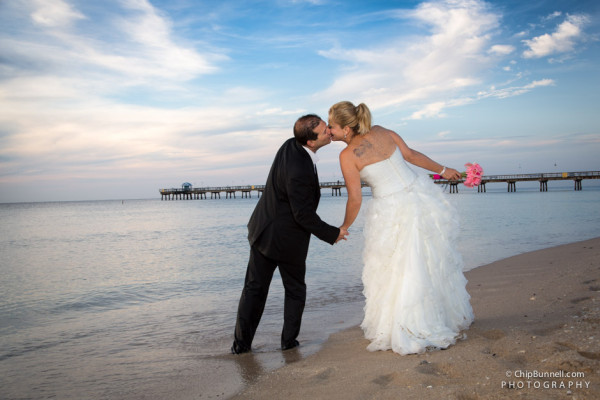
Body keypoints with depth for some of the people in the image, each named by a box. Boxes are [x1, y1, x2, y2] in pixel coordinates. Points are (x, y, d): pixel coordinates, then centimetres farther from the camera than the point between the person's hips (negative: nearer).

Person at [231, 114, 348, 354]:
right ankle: (289, 340, 22)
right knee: (295, 290, 17)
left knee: (255, 288, 13)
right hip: (288, 238, -7)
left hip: (263, 230, 7)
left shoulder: (291, 145, -5)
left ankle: (241, 343, 17)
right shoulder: (300, 172, -30)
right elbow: (304, 215, -23)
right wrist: (332, 234, -10)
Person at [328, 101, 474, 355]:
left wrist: (344, 228, 5)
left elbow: (355, 199, -10)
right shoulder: (382, 132, 3)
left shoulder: (347, 156, -13)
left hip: (392, 211, -6)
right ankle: (448, 317, 38)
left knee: (395, 271, 11)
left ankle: (407, 333, 23)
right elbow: (411, 155, 9)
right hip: (420, 197, 7)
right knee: (431, 262, 20)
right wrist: (442, 170, 22)